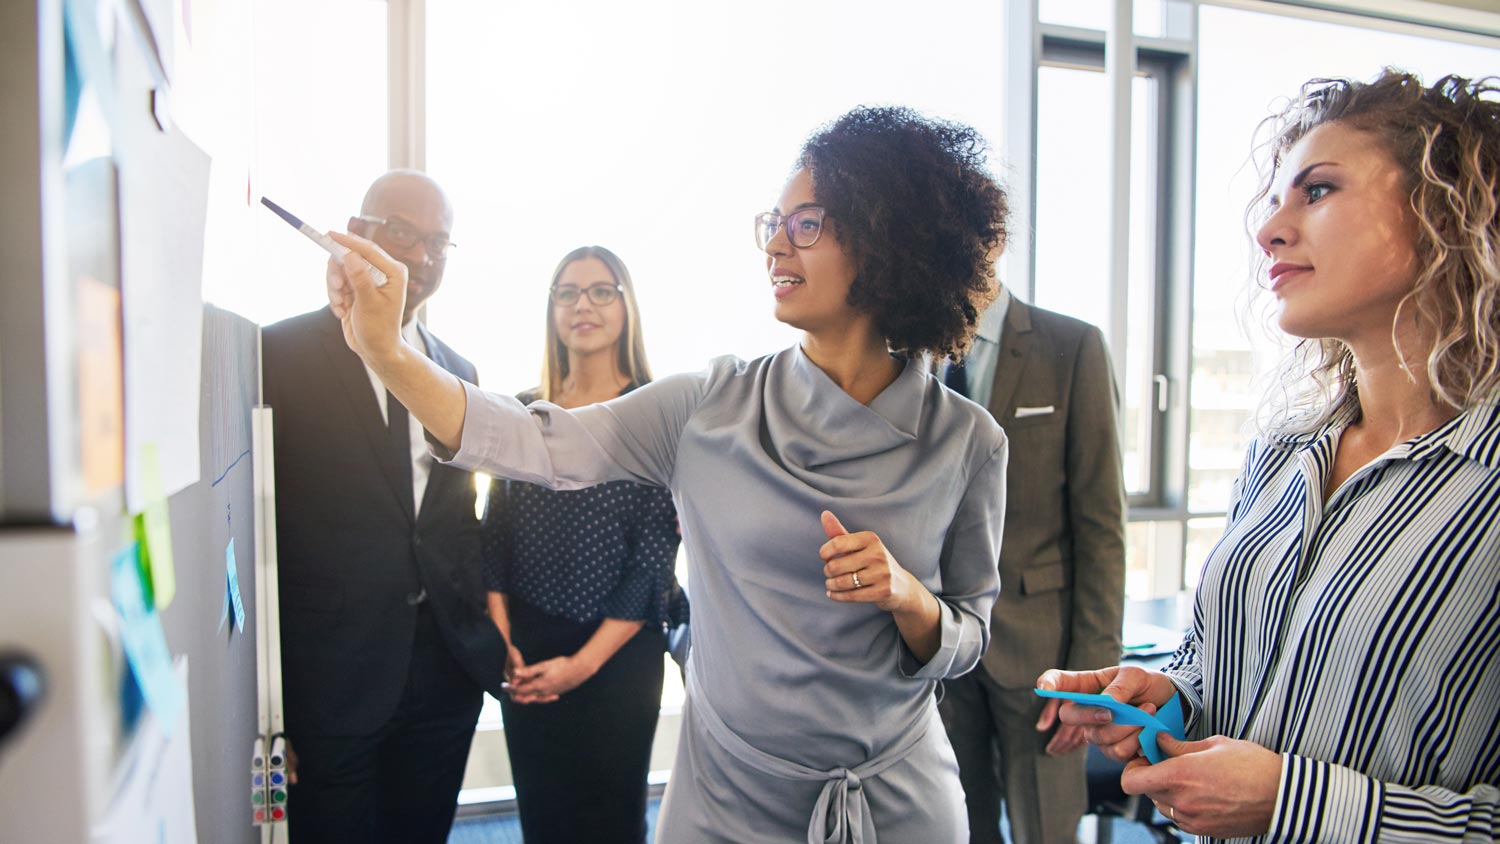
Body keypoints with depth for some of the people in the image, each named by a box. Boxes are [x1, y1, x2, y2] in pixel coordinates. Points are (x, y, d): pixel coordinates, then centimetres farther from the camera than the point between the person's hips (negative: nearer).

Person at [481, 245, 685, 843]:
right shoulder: (523, 411, 4)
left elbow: (656, 554, -9)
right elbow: (494, 532, 6)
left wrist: (584, 662, -11)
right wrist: (502, 640, -5)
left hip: (619, 653, -3)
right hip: (524, 652, 3)